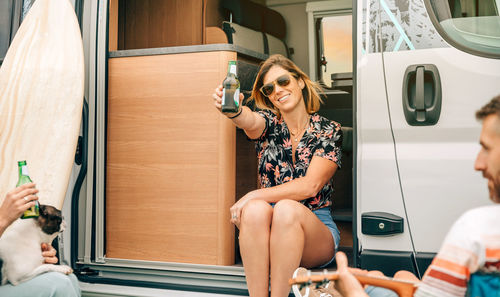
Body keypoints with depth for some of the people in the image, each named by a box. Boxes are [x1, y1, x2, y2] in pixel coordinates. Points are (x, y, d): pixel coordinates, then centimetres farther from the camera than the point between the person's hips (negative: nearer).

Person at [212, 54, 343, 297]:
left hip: (317, 227, -1)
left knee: (286, 210, -34)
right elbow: (249, 121, -21)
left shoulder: (328, 131, 0)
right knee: (255, 210, -32)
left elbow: (310, 185, -12)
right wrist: (233, 110, -45)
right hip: (269, 231, 2)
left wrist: (255, 195, -20)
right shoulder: (269, 124, 6)